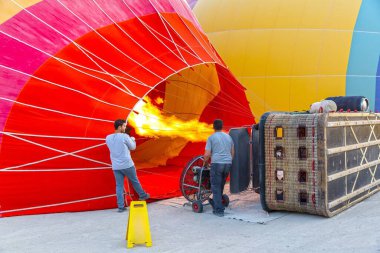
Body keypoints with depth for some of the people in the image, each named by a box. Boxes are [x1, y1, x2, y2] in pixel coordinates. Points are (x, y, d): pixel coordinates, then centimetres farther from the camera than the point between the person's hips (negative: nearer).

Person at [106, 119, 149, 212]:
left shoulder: (108, 138, 4)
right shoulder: (125, 136, -12)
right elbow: (133, 147, 1)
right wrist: (133, 140, 20)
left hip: (115, 166, 4)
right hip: (127, 165, -4)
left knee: (119, 186, 5)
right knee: (135, 181, 16)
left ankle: (120, 206, 4)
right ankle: (142, 195, 34)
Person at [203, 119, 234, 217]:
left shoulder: (211, 137, 0)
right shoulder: (228, 137, 15)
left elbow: (207, 154, -5)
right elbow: (232, 153, 19)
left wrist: (205, 162, 13)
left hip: (217, 164, -5)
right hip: (228, 163, 5)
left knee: (216, 187, 2)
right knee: (221, 186, 18)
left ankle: (219, 210, 0)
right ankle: (215, 202, 35)